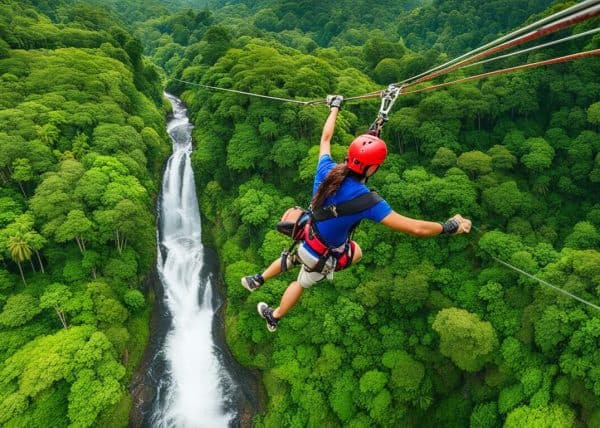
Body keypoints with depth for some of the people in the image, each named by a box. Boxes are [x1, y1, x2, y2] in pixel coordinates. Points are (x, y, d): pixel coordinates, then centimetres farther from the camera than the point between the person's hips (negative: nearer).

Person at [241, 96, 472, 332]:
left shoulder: (327, 170, -21)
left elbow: (325, 138, 1)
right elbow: (415, 228, -33)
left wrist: (334, 108, 16)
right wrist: (449, 227, -17)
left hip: (308, 236, 5)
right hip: (323, 254, -5)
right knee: (302, 283, 22)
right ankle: (274, 317, 51)